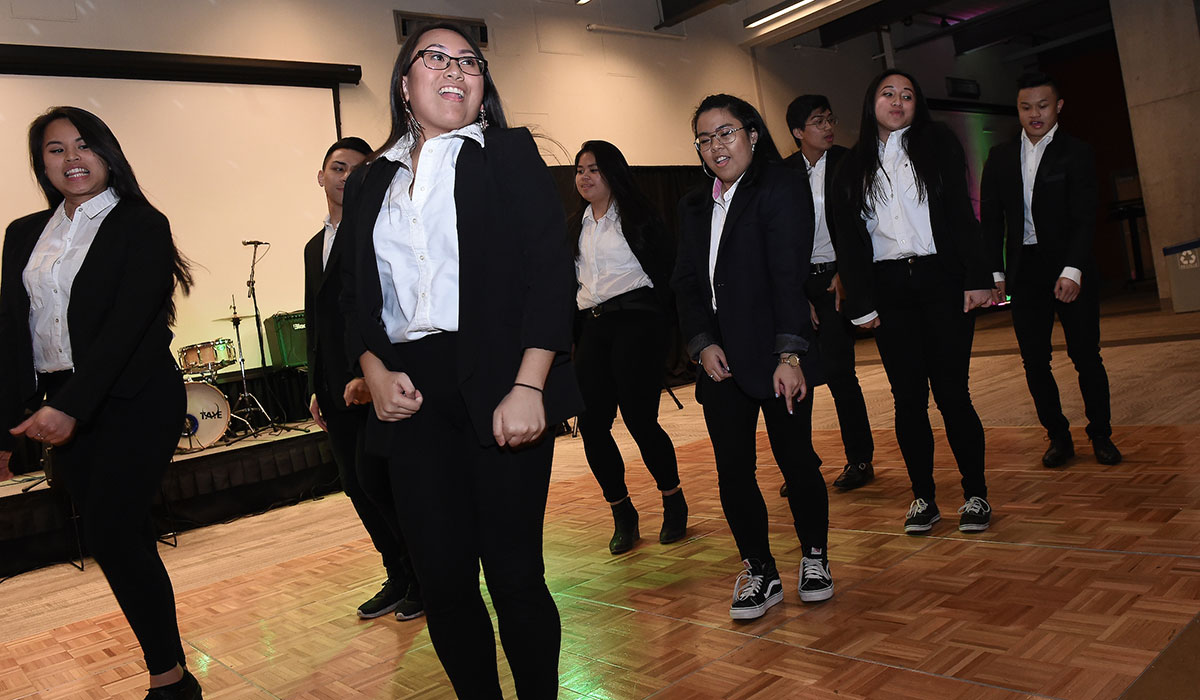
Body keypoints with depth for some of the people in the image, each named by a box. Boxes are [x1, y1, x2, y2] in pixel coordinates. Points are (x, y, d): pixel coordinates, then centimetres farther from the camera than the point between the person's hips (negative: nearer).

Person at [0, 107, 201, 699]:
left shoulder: (142, 226, -4)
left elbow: (126, 322, -14)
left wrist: (71, 406, -21)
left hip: (135, 402, -6)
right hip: (61, 408, 6)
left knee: (111, 534, -10)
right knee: (122, 537, 9)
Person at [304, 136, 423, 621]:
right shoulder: (314, 246, 20)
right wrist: (315, 387, 19)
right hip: (337, 388, 8)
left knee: (376, 480, -10)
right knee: (357, 487, 10)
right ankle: (399, 578, 23)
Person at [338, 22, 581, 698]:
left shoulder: (510, 155, 5)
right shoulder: (371, 182, 17)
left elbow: (552, 273, -5)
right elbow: (358, 296, 17)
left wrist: (527, 388, -15)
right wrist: (375, 371, -3)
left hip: (497, 386, -3)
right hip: (413, 395, 4)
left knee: (514, 574, -1)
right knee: (442, 577, 6)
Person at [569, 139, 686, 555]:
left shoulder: (636, 215, 2)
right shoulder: (575, 226, 18)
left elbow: (666, 266, -1)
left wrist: (658, 319, -7)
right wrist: (574, 332, 13)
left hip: (635, 322, -5)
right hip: (592, 328, 6)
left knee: (639, 419, -10)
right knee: (591, 424, -2)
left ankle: (674, 504, 13)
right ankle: (623, 515, 14)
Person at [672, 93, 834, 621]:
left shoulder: (780, 187, -4)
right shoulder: (694, 206, 14)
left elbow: (789, 275, -13)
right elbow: (686, 282, 12)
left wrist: (790, 354, -20)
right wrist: (702, 343, -3)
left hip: (775, 355, -5)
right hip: (720, 359, 5)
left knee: (796, 460, 4)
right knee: (733, 470, 6)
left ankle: (814, 557, 27)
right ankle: (760, 571, 21)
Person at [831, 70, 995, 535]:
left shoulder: (939, 145, 9)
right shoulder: (853, 167, 12)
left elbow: (962, 214, 2)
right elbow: (849, 239, 9)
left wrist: (977, 278, -6)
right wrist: (860, 303, 2)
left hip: (941, 279, -1)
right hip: (889, 289, 2)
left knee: (952, 392, -3)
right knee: (908, 397, 3)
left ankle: (976, 494, 11)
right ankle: (923, 497, 15)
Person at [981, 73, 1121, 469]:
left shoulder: (1076, 153, -2)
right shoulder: (1000, 157, 9)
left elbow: (1085, 218, -9)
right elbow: (991, 219, 9)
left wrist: (1072, 270, -20)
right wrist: (995, 272, 1)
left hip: (1070, 270, -3)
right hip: (1025, 271, 3)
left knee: (1086, 356, 2)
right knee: (1034, 360, 4)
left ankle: (1100, 435, 17)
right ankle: (1058, 437, 17)